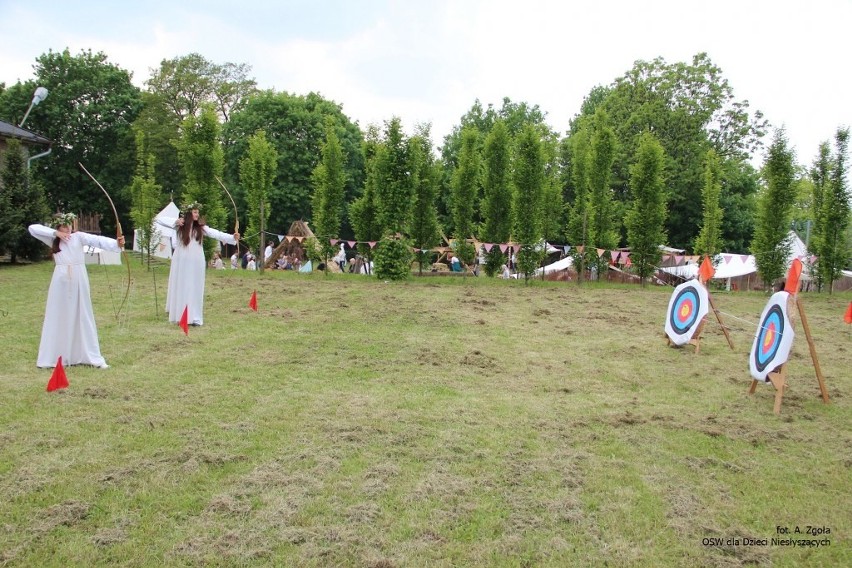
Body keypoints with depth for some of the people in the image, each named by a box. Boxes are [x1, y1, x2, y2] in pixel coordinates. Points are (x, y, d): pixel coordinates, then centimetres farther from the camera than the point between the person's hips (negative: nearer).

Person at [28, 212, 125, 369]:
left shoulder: (79, 237, 0)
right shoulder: (53, 239, 7)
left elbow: (98, 240, -17)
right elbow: (32, 228, 2)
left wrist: (116, 243, -35)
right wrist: (55, 233, -8)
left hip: (78, 280, -1)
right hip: (61, 281, 1)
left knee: (83, 316, 4)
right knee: (57, 317, 6)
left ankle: (93, 357, 6)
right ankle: (52, 357, 14)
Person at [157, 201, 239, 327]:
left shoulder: (201, 227, -2)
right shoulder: (179, 225, -2)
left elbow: (216, 234, -14)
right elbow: (159, 219, -2)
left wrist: (232, 237, -29)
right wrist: (175, 222, -15)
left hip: (196, 262, 0)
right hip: (181, 262, 0)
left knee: (195, 288, -1)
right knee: (181, 288, 6)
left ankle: (194, 317, 0)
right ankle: (179, 316, 17)